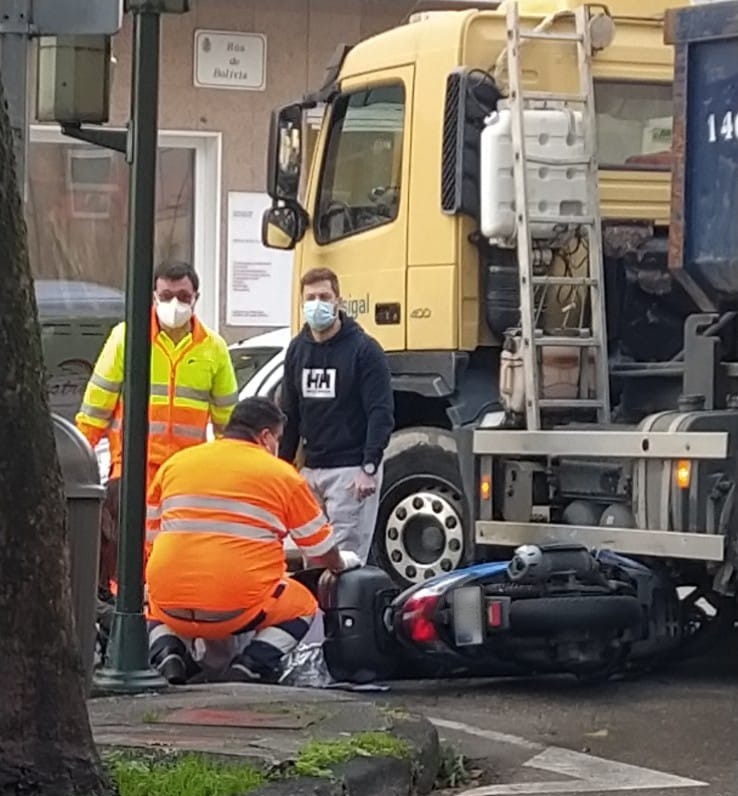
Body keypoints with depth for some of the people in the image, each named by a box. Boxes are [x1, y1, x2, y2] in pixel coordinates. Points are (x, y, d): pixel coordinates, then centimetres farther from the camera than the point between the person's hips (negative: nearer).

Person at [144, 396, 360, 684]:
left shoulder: (175, 463, 11)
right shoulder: (282, 475, 4)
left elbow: (148, 534, 19)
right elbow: (322, 549, 13)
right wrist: (342, 564, 36)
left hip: (172, 608, 3)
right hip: (239, 609, -3)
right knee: (303, 606, 24)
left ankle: (168, 654, 4)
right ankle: (250, 665, -1)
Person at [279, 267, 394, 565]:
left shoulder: (364, 350, -6)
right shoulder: (297, 350, 11)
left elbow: (381, 414, -10)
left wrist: (369, 468, -18)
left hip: (350, 470, -6)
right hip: (311, 469, 6)